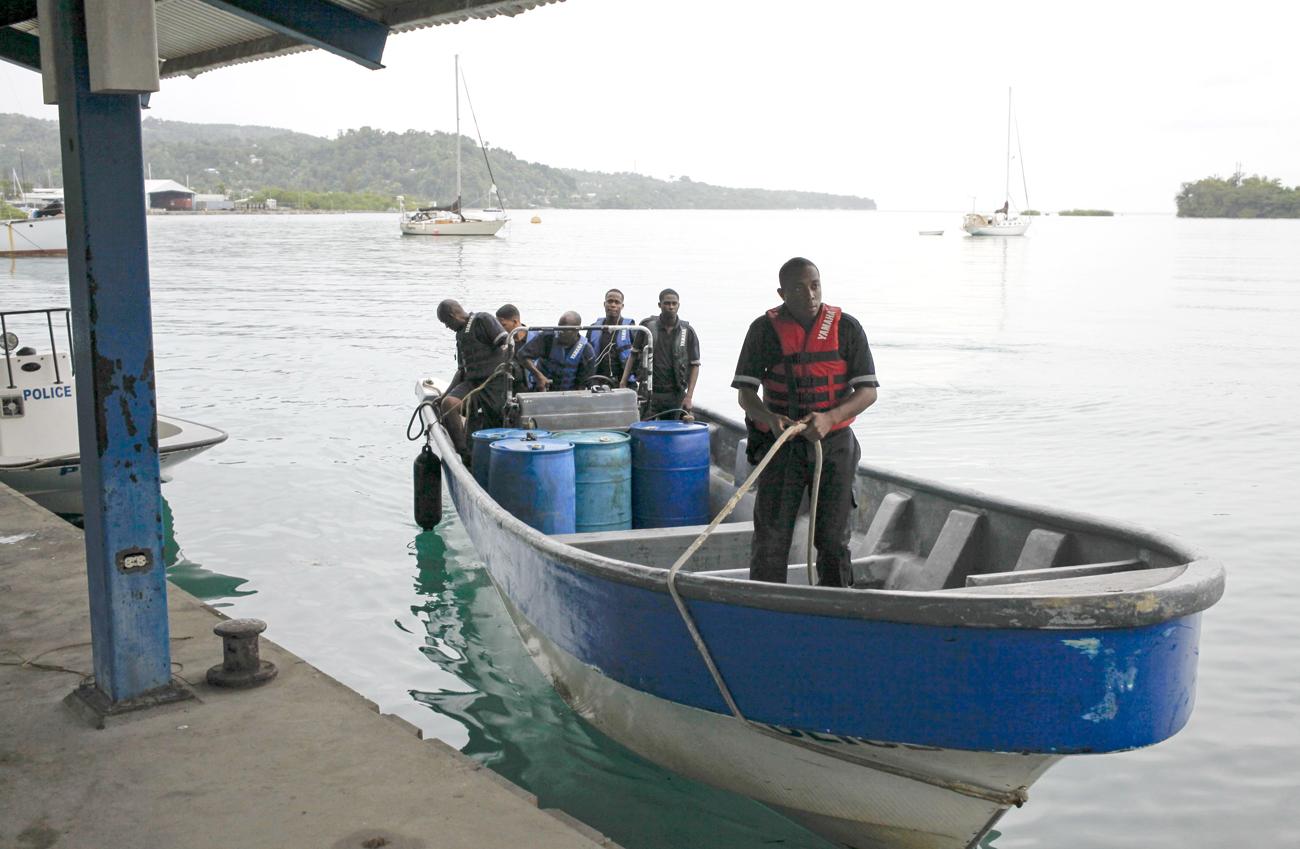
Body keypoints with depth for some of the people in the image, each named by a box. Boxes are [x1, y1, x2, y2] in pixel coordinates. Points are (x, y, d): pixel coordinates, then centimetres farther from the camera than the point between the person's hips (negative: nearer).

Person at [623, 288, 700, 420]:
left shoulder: (687, 332, 1)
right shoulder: (647, 326, 1)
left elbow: (695, 365, 3)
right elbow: (634, 354, 9)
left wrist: (689, 396, -4)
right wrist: (624, 382, 0)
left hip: (676, 395, 0)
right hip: (650, 394, 0)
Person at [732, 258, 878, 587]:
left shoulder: (846, 327, -1)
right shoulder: (765, 329, -1)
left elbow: (867, 391, -3)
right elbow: (746, 393, -3)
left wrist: (829, 418, -22)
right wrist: (771, 420, -25)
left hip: (834, 443, 1)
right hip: (781, 444, 0)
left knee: (833, 538, 7)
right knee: (770, 536, -4)